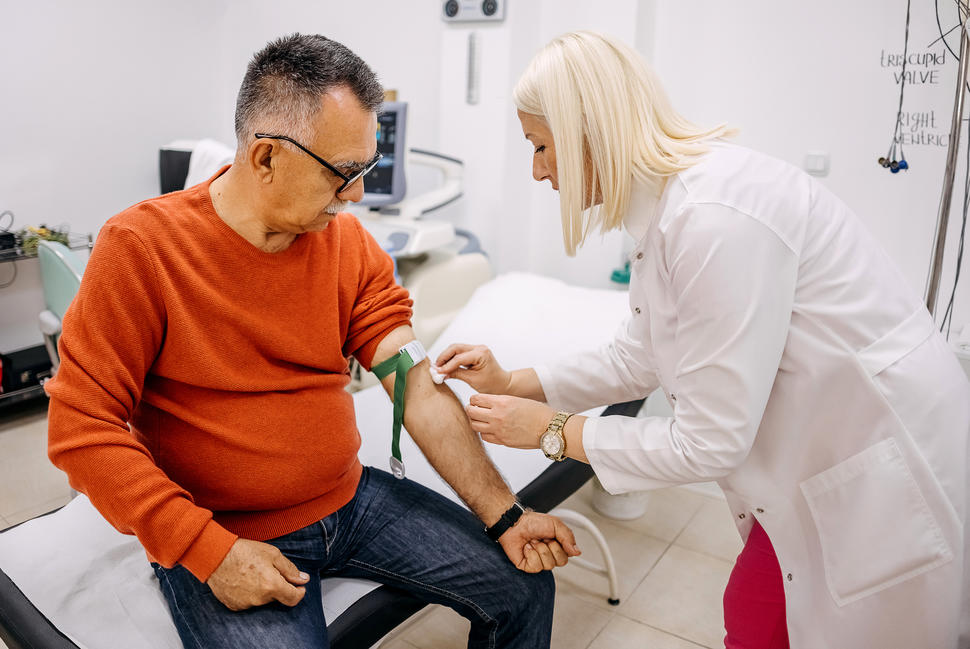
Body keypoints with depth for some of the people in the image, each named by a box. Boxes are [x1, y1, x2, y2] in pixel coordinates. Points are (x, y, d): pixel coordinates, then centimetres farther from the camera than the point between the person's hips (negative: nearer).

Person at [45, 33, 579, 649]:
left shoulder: (351, 245, -2)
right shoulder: (140, 248, -15)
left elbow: (420, 390, -7)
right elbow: (82, 427, -14)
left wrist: (503, 515, -13)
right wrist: (210, 551, -20)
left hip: (350, 500, 4)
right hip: (214, 539, -3)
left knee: (524, 587, 2)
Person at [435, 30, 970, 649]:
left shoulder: (716, 217, -30)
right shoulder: (665, 204, 1)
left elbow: (707, 444, -25)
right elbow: (638, 358, 11)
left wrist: (550, 430, -14)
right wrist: (512, 383, 5)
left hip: (888, 479, -8)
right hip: (826, 465, 8)